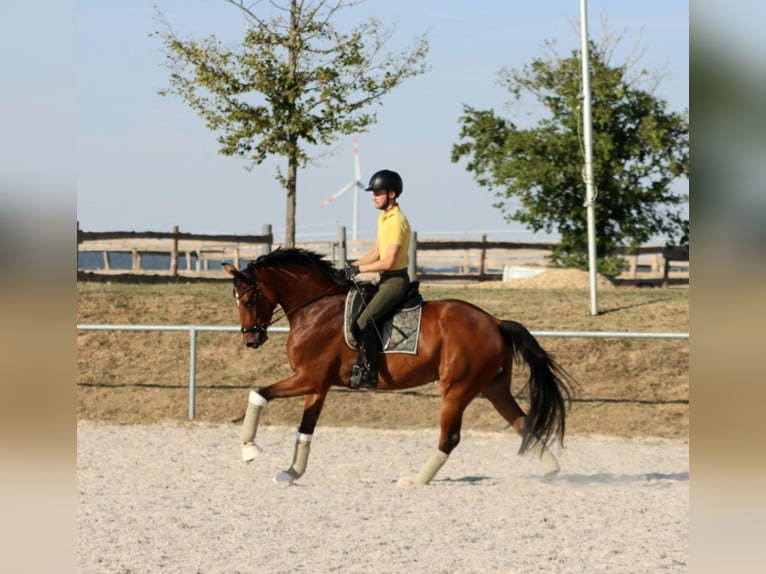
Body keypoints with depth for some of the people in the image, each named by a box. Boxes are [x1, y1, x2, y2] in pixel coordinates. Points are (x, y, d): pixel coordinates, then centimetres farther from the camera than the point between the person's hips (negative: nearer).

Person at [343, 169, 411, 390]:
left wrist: (360, 269, -16)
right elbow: (376, 253, 18)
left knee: (364, 321, -20)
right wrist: (352, 266, 6)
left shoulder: (396, 222, -19)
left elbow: (389, 261, -23)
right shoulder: (383, 218, 12)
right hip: (387, 280, 11)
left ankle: (369, 373, -17)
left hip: (395, 280, -11)